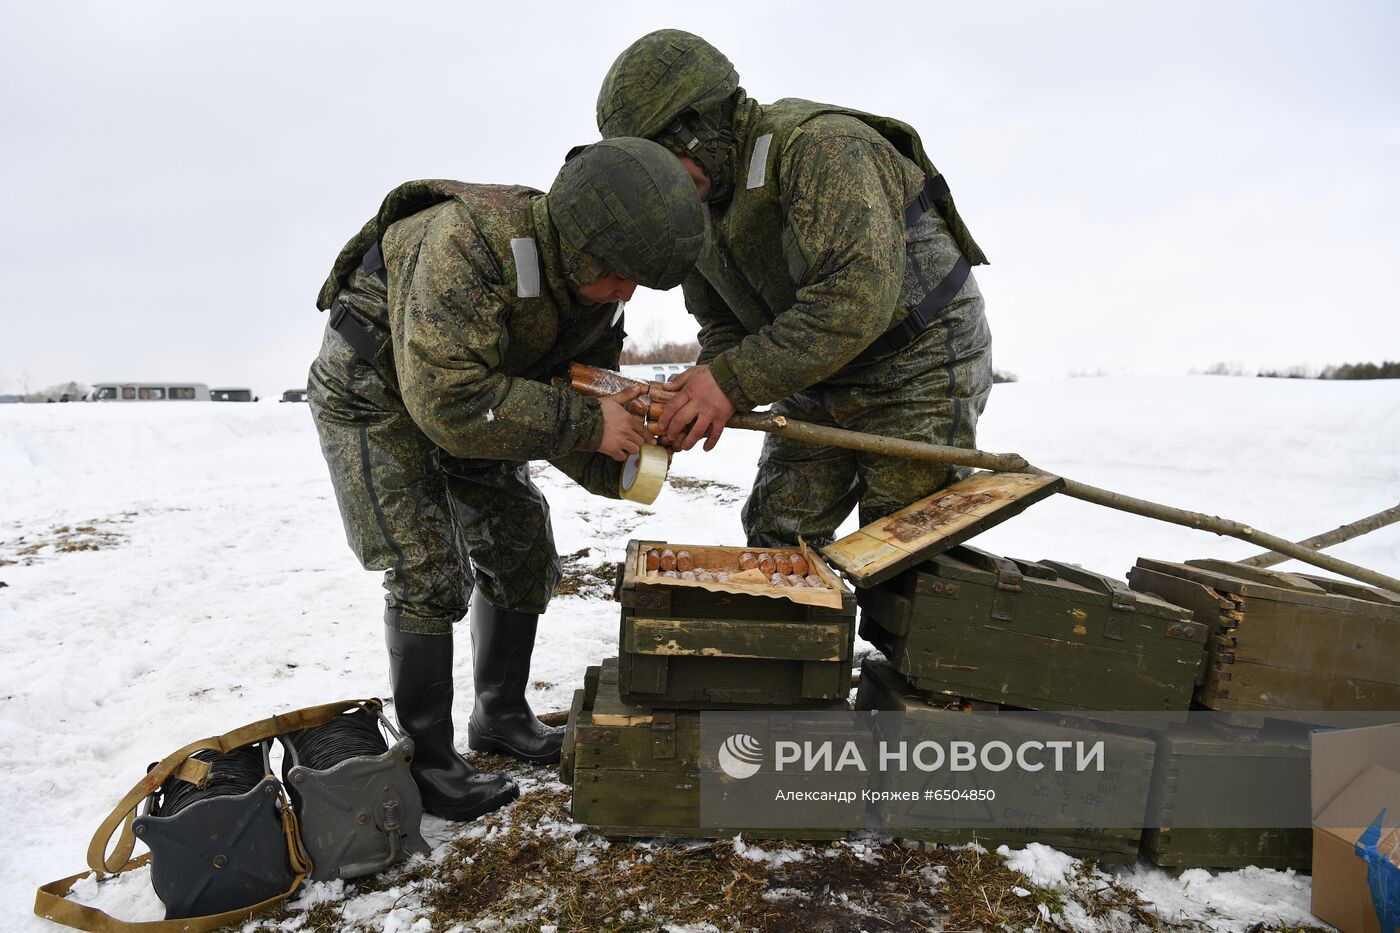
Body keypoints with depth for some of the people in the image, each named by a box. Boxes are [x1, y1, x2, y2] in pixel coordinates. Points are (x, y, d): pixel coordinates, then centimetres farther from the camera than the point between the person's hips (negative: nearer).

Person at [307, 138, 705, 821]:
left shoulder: (597, 283, -12)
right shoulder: (470, 243, -37)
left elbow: (579, 394, -4)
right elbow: (450, 401, -42)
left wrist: (613, 464, -24)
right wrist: (586, 423, -37)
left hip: (466, 393, 7)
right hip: (377, 392, -7)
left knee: (522, 556, 7)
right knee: (430, 575, -12)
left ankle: (501, 715, 25)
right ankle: (426, 762, 5)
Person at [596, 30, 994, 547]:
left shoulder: (818, 143, -24)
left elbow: (859, 294, -35)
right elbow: (723, 326, 9)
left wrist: (735, 381, -33)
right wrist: (704, 393, -13)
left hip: (919, 366, -8)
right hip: (821, 379, 8)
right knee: (775, 531, 9)